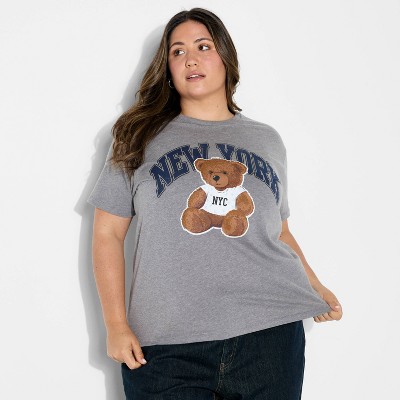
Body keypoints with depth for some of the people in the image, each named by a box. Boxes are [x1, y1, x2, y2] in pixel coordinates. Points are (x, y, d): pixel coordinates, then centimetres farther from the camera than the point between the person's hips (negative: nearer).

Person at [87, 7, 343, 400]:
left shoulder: (268, 140, 15)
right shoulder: (139, 137, 8)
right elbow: (108, 234, 4)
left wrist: (315, 286, 11)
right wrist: (116, 326, -3)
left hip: (271, 332, 2)